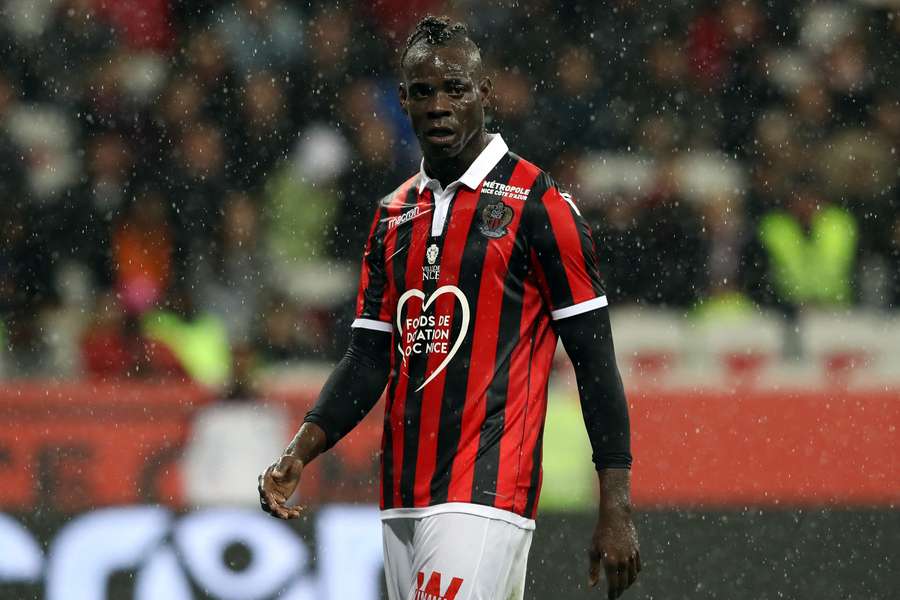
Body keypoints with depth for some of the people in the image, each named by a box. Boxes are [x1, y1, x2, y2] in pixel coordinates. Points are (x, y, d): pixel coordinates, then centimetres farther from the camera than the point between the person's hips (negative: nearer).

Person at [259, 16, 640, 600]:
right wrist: (299, 453, -1)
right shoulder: (394, 216, 16)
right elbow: (370, 358, 16)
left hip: (487, 495, -7)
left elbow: (595, 358, -5)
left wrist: (617, 509, -11)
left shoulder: (538, 202, -4)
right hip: (403, 502, 7)